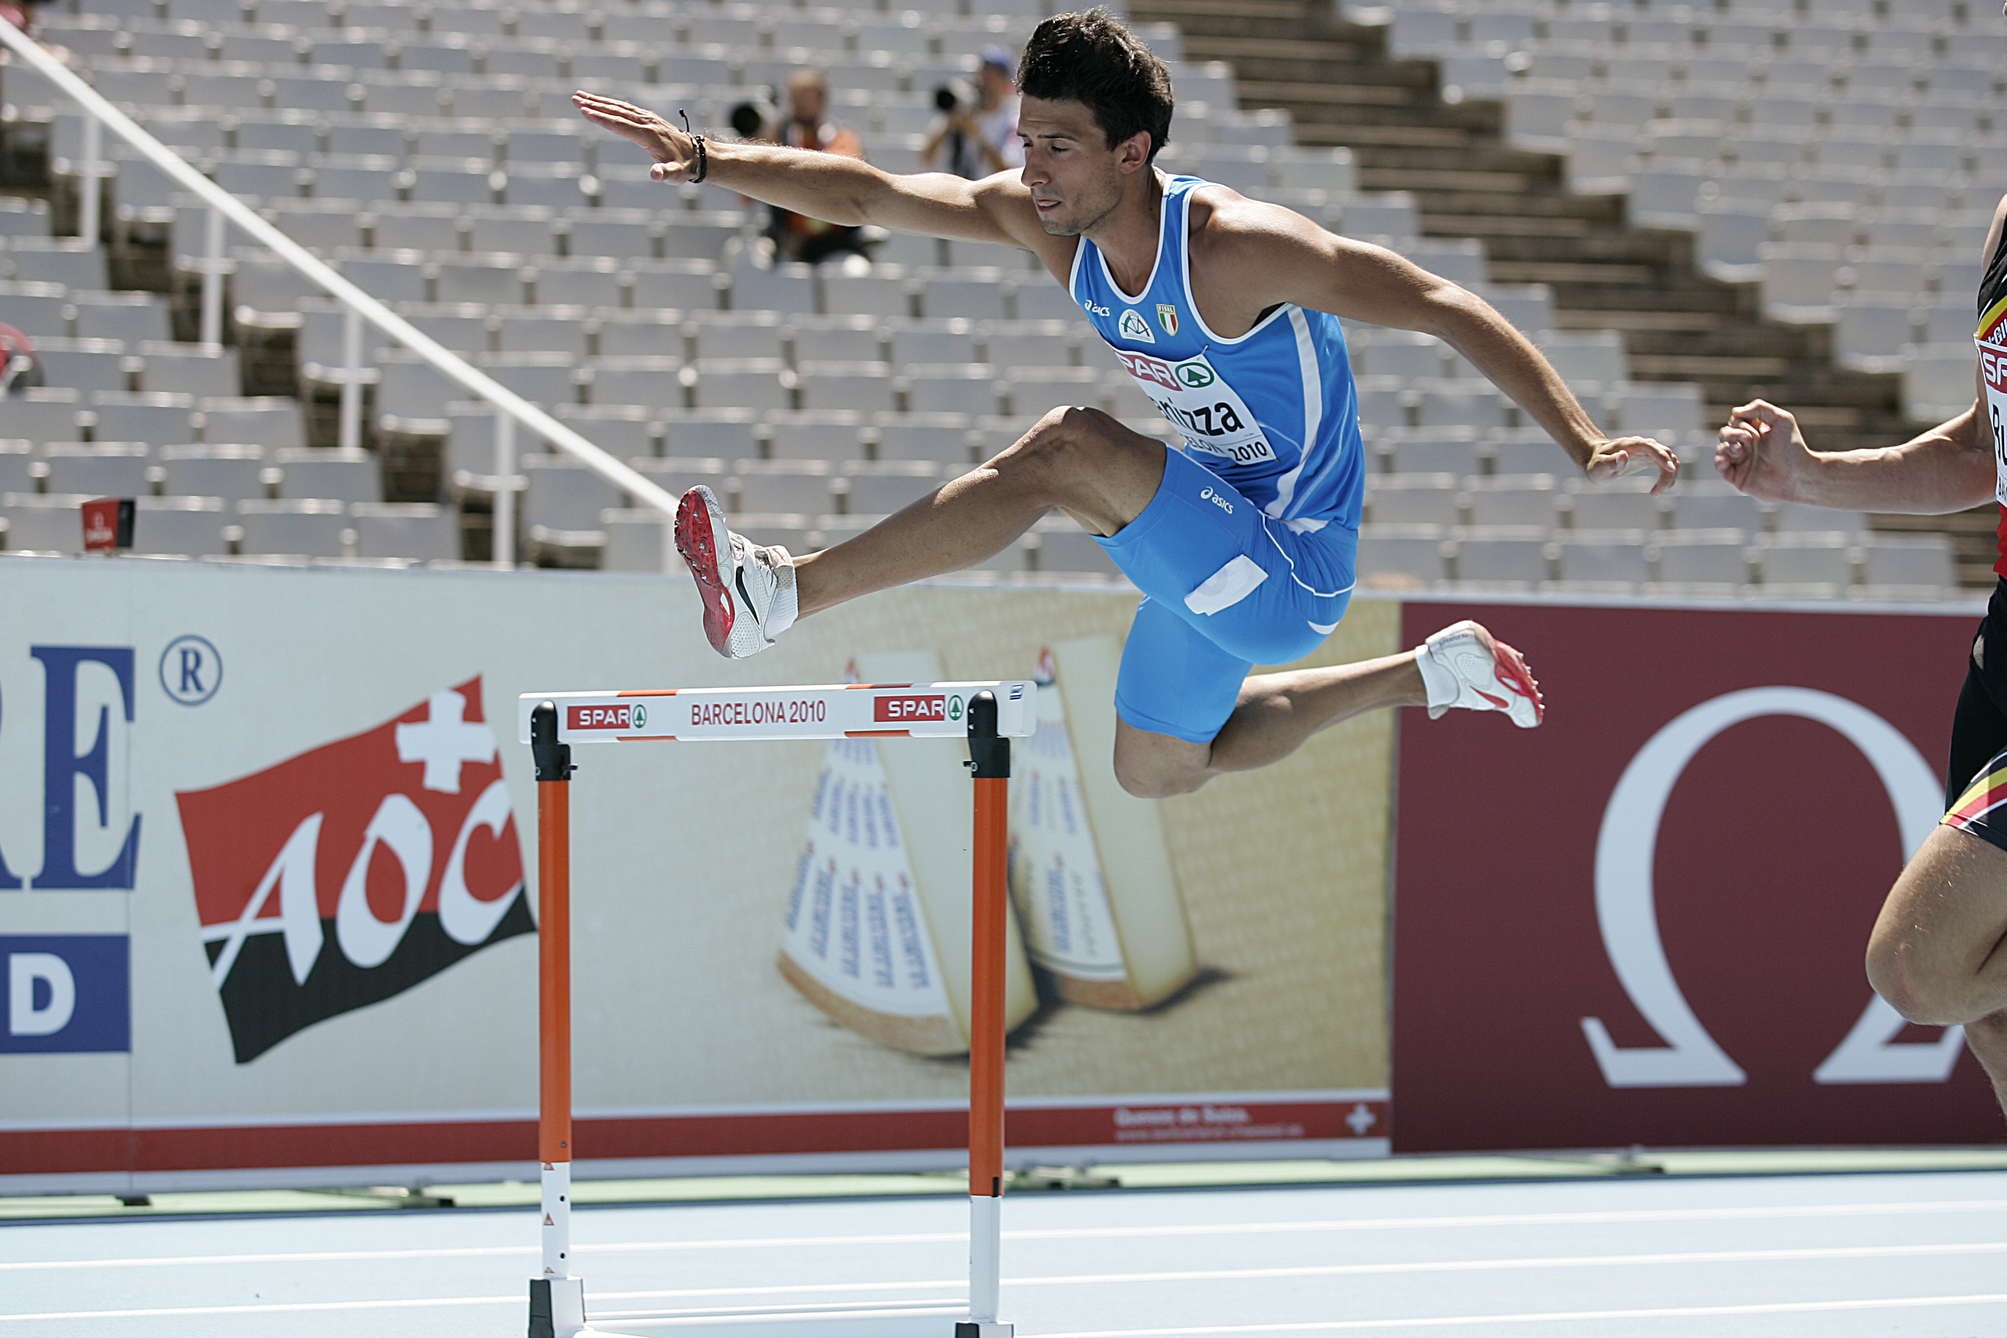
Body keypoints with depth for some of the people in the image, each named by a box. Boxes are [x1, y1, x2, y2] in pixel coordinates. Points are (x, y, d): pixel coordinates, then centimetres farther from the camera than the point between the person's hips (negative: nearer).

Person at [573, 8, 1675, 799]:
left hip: (1289, 573, -9)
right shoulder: (1043, 220, -8)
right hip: (1215, 553, 9)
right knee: (1156, 771, 30)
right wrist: (707, 160, -20)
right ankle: (1434, 674, 39)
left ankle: (786, 594, -27)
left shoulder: (1234, 249, -28)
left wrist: (1582, 442, -31)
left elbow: (1444, 308, -26)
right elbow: (868, 195, -7)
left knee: (1064, 450, -29)